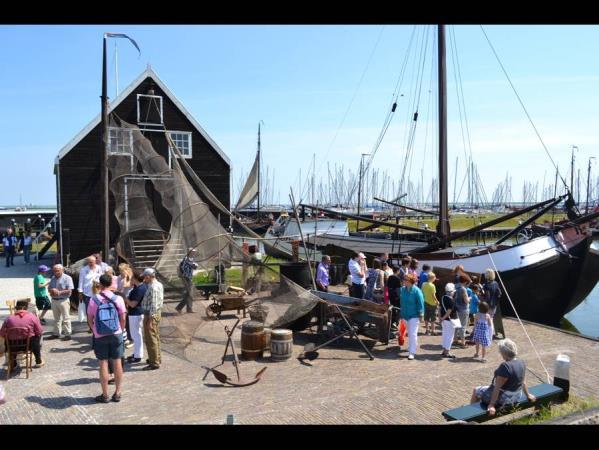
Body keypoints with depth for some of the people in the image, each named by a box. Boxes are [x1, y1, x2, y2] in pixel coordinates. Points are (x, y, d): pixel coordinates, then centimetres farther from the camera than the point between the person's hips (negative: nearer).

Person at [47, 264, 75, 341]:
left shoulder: (67, 278, -8)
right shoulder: (53, 278, 15)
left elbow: (69, 290, -14)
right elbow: (49, 288, 18)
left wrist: (59, 292, -20)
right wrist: (52, 291, -4)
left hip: (63, 300, -7)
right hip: (54, 300, 7)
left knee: (66, 318, -3)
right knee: (56, 318, 15)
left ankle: (68, 334, 0)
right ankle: (56, 333, 23)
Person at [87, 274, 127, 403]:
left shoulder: (93, 299, -6)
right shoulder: (118, 299, -6)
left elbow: (90, 319, 0)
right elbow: (123, 318, -4)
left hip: (100, 336, 0)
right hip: (116, 334, 1)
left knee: (103, 364, 7)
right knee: (117, 363, 10)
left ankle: (105, 395, 15)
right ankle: (117, 393, 17)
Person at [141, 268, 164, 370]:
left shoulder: (153, 287, -22)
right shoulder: (158, 284, 8)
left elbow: (153, 305, -25)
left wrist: (150, 319, -23)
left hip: (151, 314, -10)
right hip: (157, 312, 10)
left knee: (150, 339, -3)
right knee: (155, 337, 20)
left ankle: (154, 363, 3)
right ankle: (157, 358, 33)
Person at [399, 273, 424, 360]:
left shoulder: (416, 291, -18)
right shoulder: (402, 289, 0)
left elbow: (420, 303, -15)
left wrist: (421, 315, -14)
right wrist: (401, 312, 15)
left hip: (414, 315, -6)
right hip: (405, 315, 6)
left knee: (413, 334, -7)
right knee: (409, 333, 19)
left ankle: (412, 352, -4)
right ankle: (413, 346, 39)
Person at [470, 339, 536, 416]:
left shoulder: (505, 366, -31)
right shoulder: (522, 363, -6)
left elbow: (497, 387, -27)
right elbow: (523, 382, 6)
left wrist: (491, 405, -23)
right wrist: (528, 395, 22)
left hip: (503, 398, -8)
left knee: (476, 391, 13)